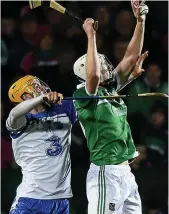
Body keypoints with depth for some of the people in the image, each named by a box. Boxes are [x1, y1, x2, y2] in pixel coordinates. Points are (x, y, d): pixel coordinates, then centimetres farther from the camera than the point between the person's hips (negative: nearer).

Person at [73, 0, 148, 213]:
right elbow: (93, 75, -30)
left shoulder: (110, 90, 14)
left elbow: (131, 57, 15)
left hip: (126, 173, 9)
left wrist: (140, 21, 8)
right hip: (106, 173, -9)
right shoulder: (84, 95, -8)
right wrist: (91, 36, -22)